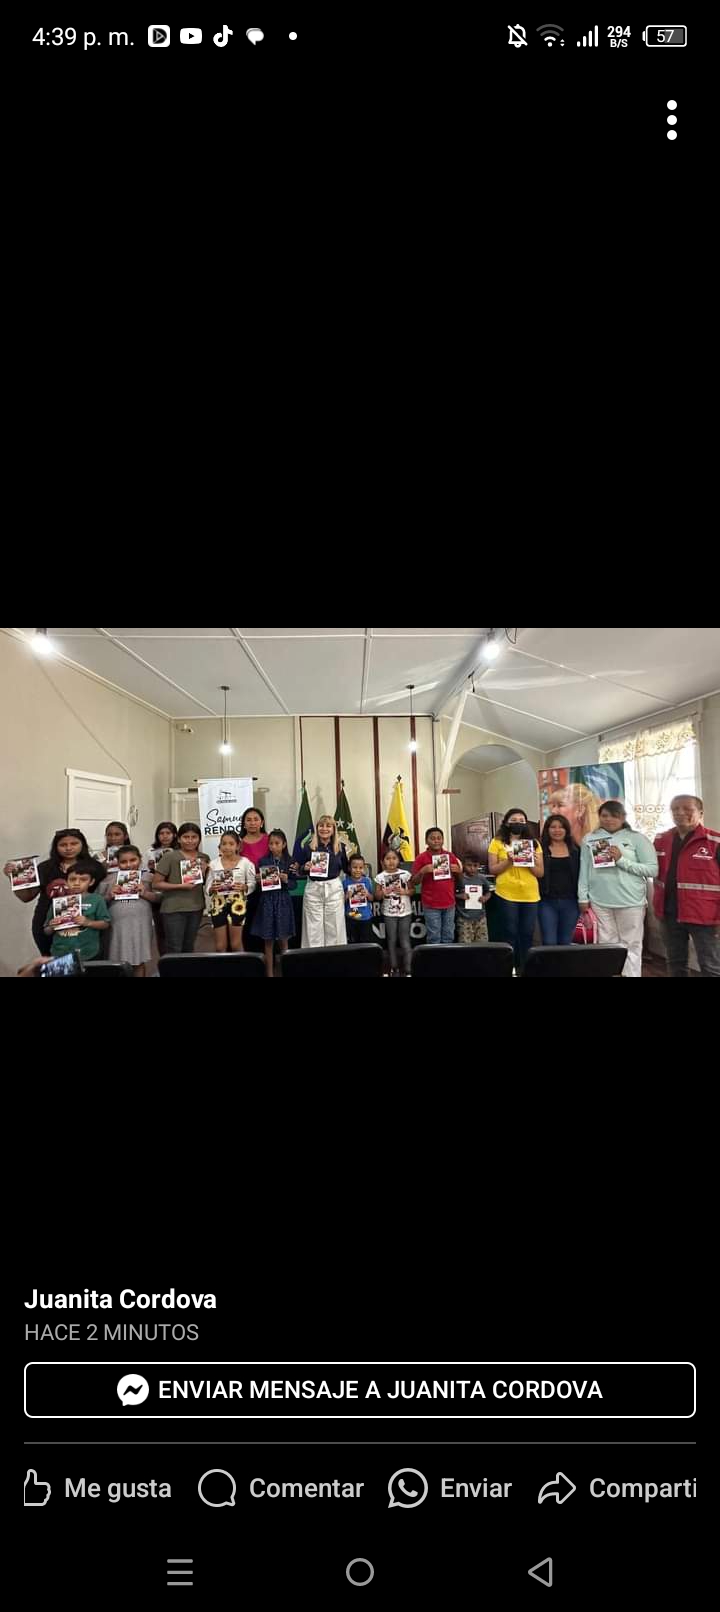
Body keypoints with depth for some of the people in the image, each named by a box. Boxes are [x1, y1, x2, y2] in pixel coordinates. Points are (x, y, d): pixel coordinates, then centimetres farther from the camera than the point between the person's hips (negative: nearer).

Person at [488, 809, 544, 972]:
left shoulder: (534, 843, 9)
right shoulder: (497, 842, 2)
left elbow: (541, 873, 8)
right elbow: (492, 870, -1)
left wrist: (530, 862, -11)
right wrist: (508, 861, -16)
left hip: (530, 896, 3)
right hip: (506, 895, -3)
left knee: (527, 935, 5)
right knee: (510, 935, 1)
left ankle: (524, 969, 16)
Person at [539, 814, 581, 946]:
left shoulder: (575, 849, 8)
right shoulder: (540, 849, 0)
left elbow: (581, 875, 9)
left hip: (570, 902, 2)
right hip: (548, 902, -2)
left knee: (566, 944, 10)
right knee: (549, 944, -3)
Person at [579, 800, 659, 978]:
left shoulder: (637, 838, 0)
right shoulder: (590, 839, 9)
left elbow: (653, 870, -4)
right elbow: (584, 871, 9)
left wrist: (622, 860, -11)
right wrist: (583, 898, 5)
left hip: (631, 901, -2)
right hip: (599, 901, 2)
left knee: (631, 946, 3)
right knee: (606, 945, 8)